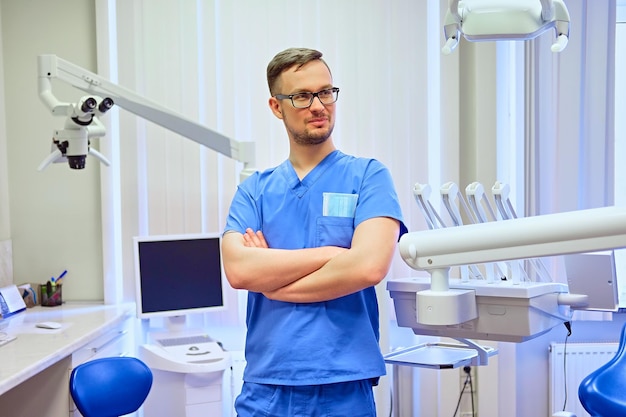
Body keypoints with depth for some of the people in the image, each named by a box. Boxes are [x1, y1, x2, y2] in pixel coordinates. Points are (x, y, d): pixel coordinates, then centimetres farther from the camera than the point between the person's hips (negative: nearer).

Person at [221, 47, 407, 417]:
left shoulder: (368, 176, -1)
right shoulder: (254, 190, 7)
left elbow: (368, 266, -16)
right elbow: (238, 269, -9)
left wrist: (270, 281, -7)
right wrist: (331, 253, -13)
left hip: (343, 386, -2)